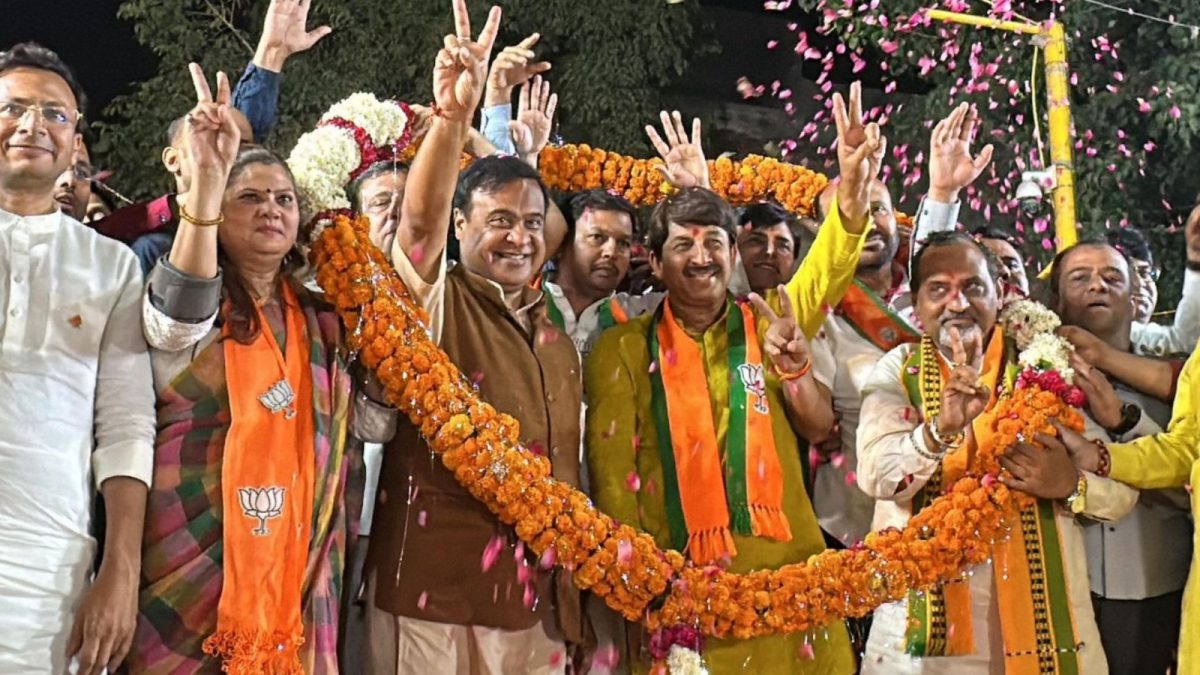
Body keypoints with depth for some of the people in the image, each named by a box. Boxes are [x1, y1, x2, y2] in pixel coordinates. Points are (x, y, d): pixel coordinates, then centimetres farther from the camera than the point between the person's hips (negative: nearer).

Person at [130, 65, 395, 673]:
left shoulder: (321, 321, 13)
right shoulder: (186, 306, -1)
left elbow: (374, 423, 10)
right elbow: (179, 317, -26)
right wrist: (207, 178, -37)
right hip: (194, 572, -4)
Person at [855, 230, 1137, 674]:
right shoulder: (897, 372, 0)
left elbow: (1125, 488, 3)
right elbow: (875, 475, -16)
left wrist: (1073, 487, -17)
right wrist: (940, 429, -32)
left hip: (1038, 610, 1)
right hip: (924, 612, -1)